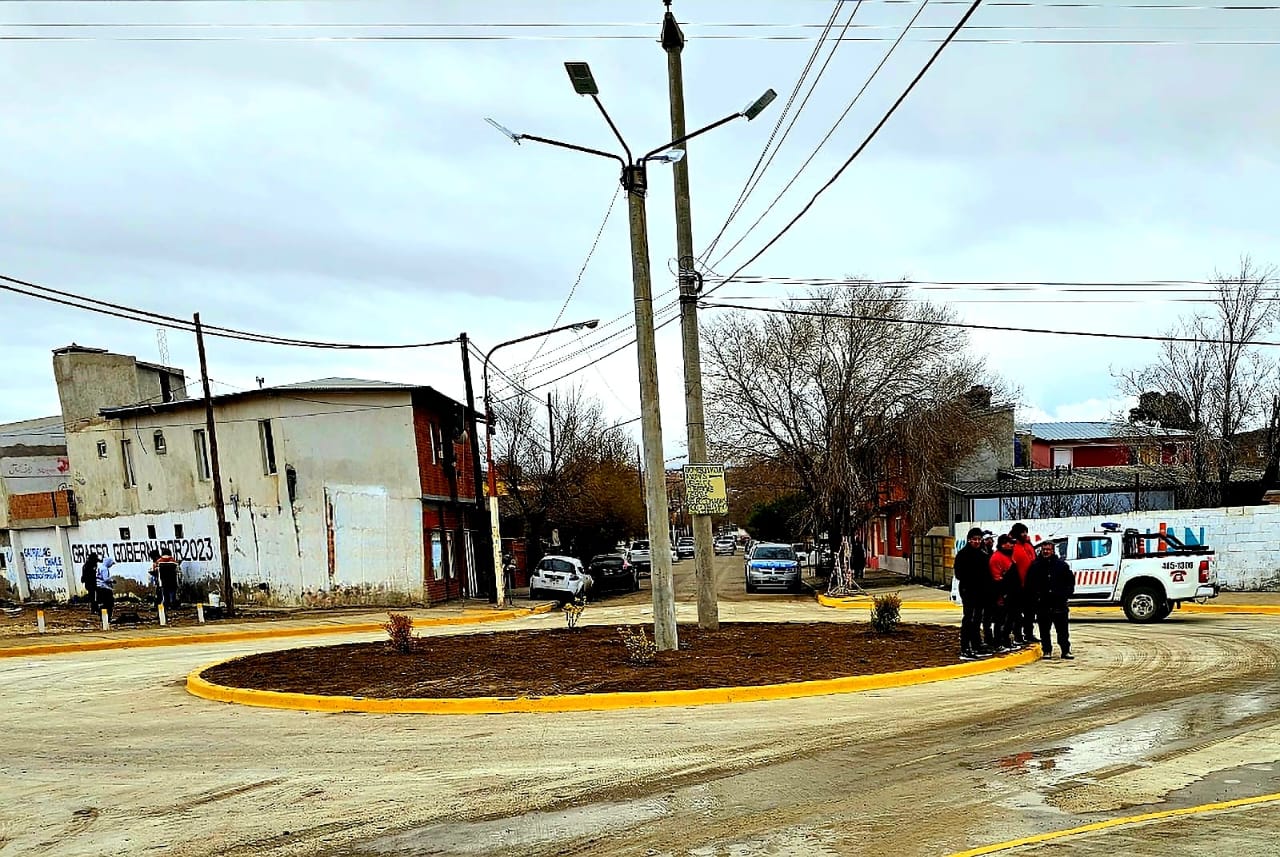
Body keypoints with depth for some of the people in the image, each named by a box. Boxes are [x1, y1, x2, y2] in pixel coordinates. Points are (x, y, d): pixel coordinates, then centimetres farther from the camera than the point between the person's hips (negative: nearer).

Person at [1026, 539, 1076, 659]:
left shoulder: (1062, 565, 5)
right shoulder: (1035, 566, 4)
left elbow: (1070, 580, 10)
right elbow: (1029, 584, 7)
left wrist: (1065, 594, -1)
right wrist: (1035, 596, -4)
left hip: (1059, 603, 0)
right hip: (1042, 604, 0)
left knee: (1062, 630, 3)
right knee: (1044, 630, 6)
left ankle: (1066, 651, 8)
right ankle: (1047, 651, 14)